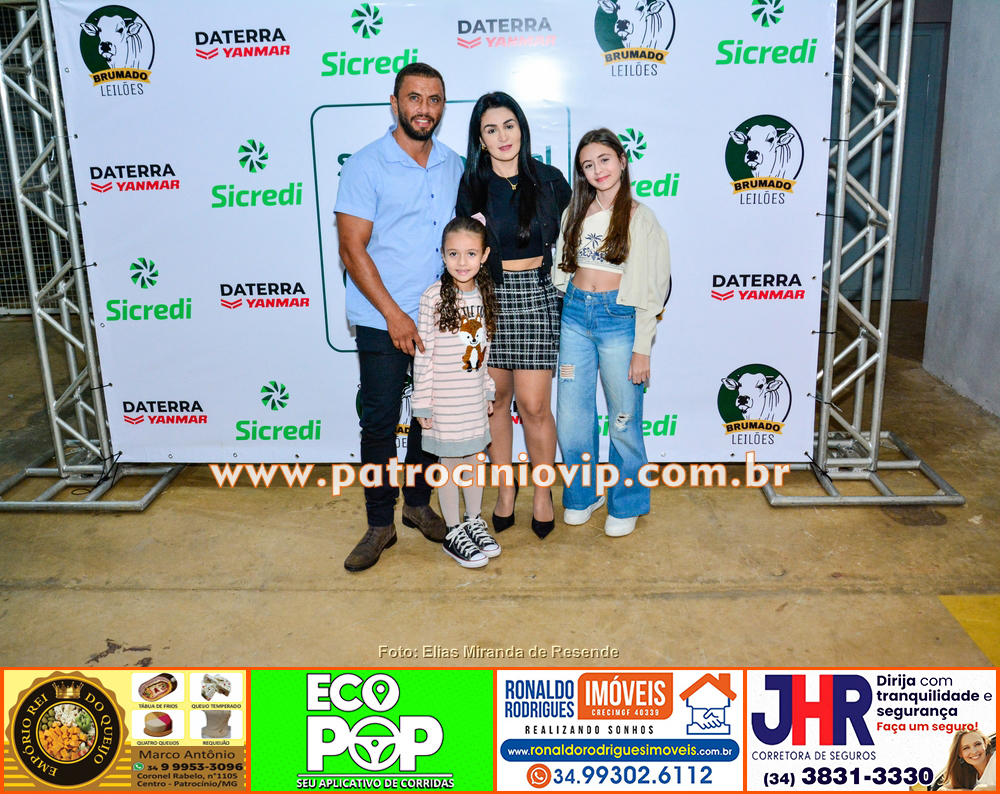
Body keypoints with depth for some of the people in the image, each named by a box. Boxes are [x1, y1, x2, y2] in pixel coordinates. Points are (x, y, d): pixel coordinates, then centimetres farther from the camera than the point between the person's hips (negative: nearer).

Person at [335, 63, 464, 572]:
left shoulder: (455, 167, 8)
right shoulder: (366, 166, -7)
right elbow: (352, 249, -11)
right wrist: (395, 315, -15)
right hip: (382, 323, -4)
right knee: (379, 423, 2)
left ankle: (418, 504, 31)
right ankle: (379, 524, 16)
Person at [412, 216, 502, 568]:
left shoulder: (485, 294, 2)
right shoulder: (433, 297, -15)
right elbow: (423, 355, -13)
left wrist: (488, 391, 14)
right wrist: (423, 404, -13)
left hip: (475, 397, 5)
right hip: (445, 400, -5)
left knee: (474, 458, 17)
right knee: (450, 465, 6)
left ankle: (474, 521, 34)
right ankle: (454, 533, 20)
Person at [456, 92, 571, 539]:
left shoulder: (549, 181, 2)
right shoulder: (471, 185, 2)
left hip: (535, 295, -1)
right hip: (486, 297, 1)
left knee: (533, 405, -2)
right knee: (495, 400, 10)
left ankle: (542, 493, 18)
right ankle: (505, 487, 28)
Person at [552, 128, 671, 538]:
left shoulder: (640, 218, -3)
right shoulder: (575, 212, 10)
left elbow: (649, 289, -6)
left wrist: (642, 349, -9)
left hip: (619, 318, -4)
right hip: (575, 314, 4)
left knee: (623, 419, 5)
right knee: (571, 418, 7)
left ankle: (625, 504, 23)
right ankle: (582, 495, 27)